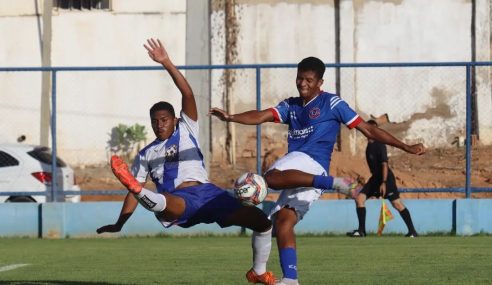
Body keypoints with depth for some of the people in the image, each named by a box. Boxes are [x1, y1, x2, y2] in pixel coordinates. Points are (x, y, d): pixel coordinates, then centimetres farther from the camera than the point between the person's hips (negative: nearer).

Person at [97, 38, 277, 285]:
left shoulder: (186, 130, 17)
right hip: (178, 201, 0)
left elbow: (188, 94, 3)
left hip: (206, 192, 0)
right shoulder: (146, 154, 23)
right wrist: (119, 224, 12)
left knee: (262, 221, -13)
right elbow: (133, 195, 23)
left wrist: (167, 64, -6)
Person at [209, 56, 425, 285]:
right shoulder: (291, 106, 21)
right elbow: (262, 116, 6)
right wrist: (230, 118, -13)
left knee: (271, 177, -34)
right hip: (297, 174, 7)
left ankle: (334, 183, -34)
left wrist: (406, 147, 3)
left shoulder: (331, 103, 4)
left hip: (313, 164, -7)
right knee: (282, 221, -6)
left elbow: (368, 129, 5)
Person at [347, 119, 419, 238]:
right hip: (375, 178, 9)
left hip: (386, 178, -9)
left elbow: (384, 164, -21)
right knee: (360, 198, -1)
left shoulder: (379, 145, -16)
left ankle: (412, 231, -6)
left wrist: (384, 183, -28)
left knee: (397, 204, -10)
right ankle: (361, 230, 1)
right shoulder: (369, 145, 9)